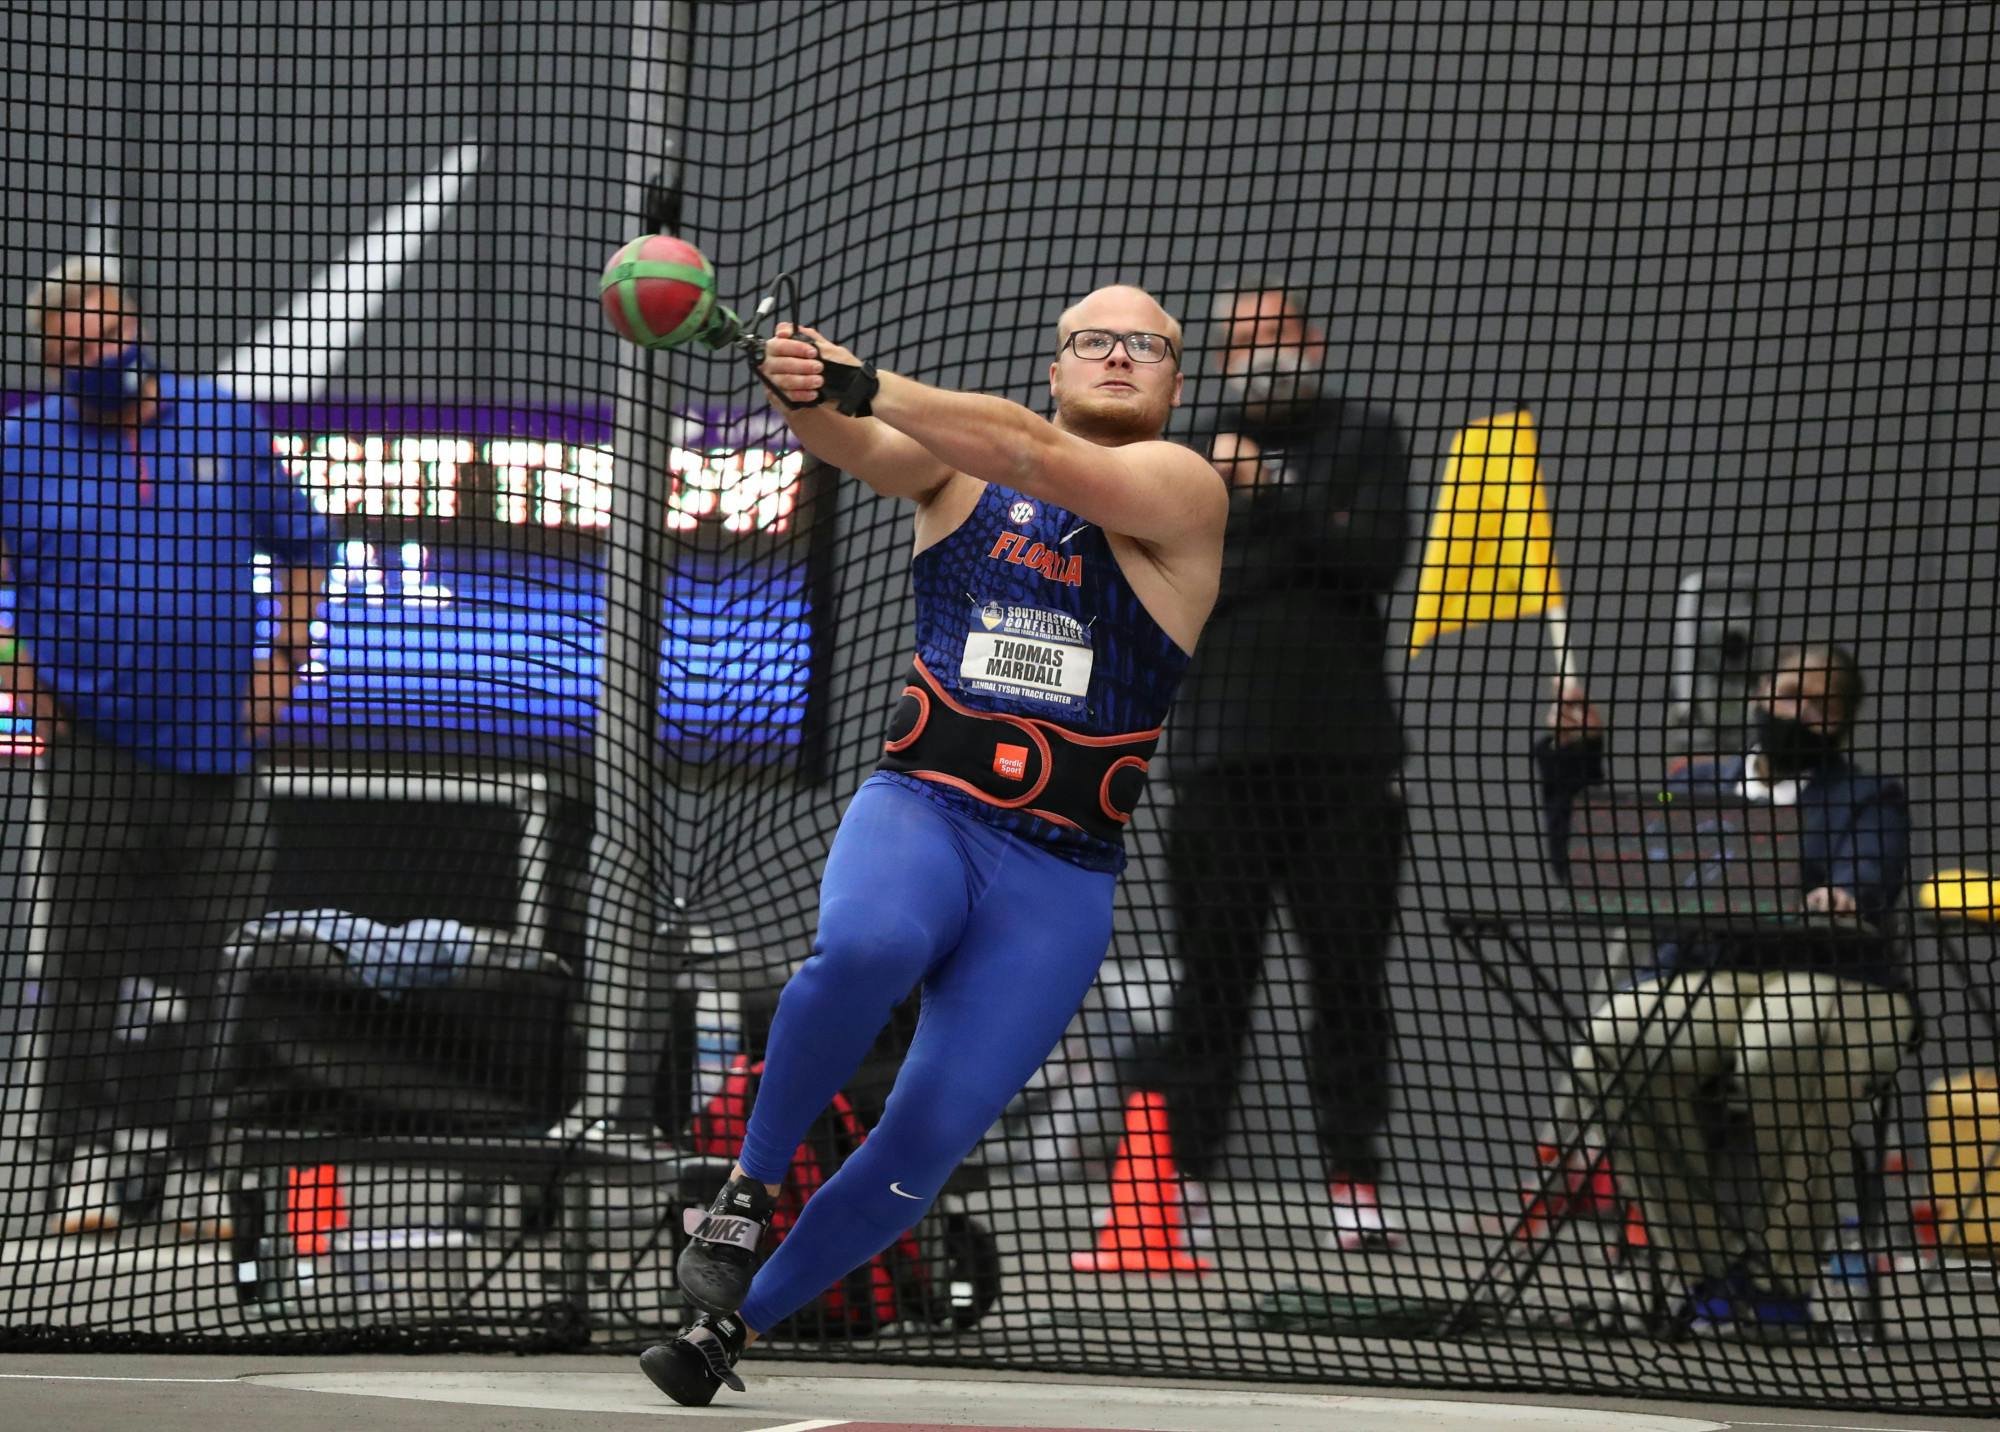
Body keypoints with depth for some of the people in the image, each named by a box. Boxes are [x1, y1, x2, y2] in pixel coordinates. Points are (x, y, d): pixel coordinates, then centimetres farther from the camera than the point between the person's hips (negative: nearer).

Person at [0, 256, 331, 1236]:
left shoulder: (226, 427, 6)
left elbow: (299, 545, 17)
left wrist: (285, 659, 6)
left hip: (217, 747, 2)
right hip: (94, 751, -2)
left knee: (205, 967, 4)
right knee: (85, 956, -3)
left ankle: (182, 1158, 12)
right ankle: (86, 1159, 2)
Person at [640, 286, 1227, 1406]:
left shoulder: (1181, 492, -3)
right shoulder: (957, 458, 7)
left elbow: (1034, 455, -21)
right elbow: (853, 444, -14)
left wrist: (862, 382, -31)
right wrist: (805, 395, -39)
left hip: (1060, 881, 0)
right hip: (921, 810, 0)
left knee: (929, 1140, -11)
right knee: (865, 948, -35)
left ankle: (735, 1323, 8)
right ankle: (750, 1190, -15)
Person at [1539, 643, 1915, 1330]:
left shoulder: (1869, 800, 14)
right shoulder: (1698, 787, 23)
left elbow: (1866, 885, -8)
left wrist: (1843, 900, -33)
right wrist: (1573, 759, 8)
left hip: (1831, 987, -3)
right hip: (1701, 983, 3)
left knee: (1781, 1048, -40)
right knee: (1609, 1049, -30)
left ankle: (1785, 1277, -28)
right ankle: (1707, 1267, -22)